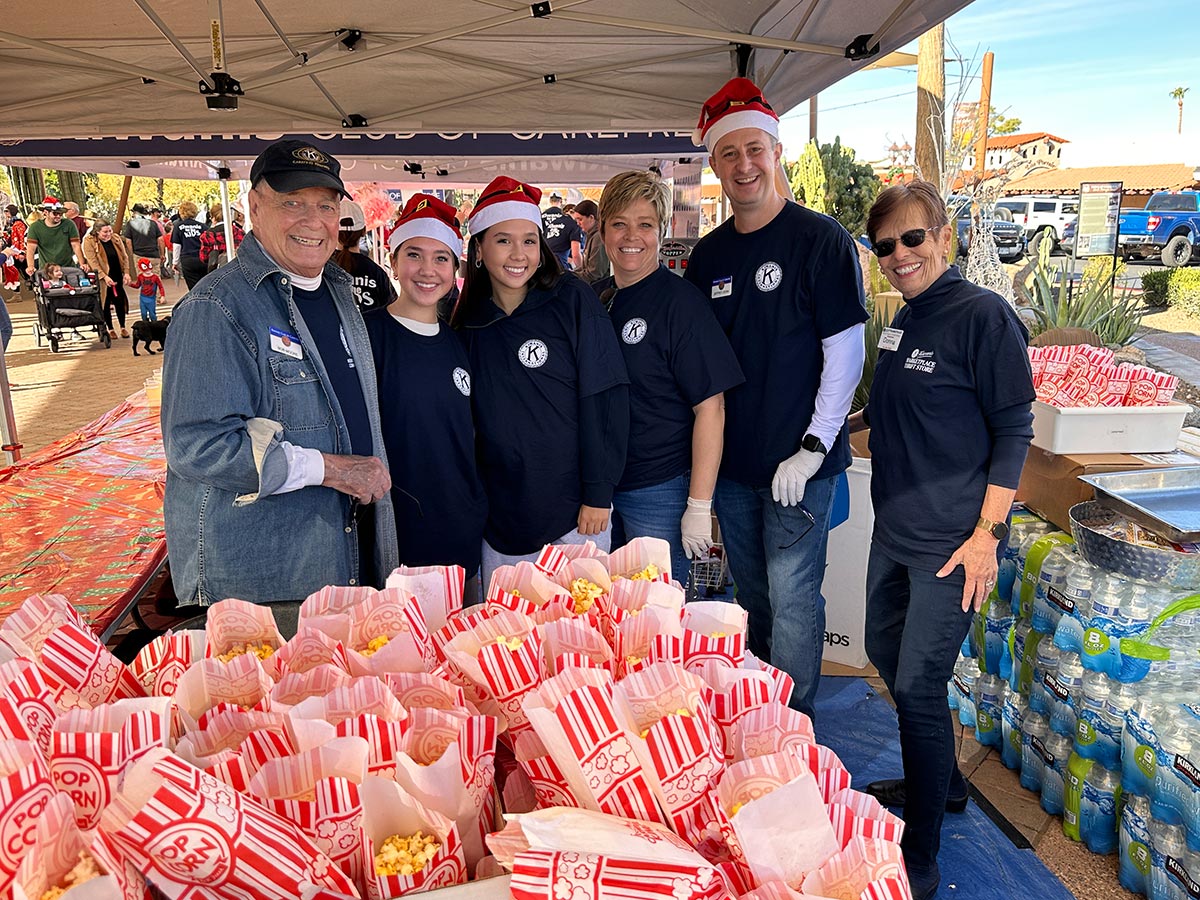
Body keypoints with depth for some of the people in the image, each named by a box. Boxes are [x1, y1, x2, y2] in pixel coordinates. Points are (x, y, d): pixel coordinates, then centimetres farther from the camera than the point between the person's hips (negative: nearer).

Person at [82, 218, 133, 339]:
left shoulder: (116, 239, 3)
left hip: (117, 277, 3)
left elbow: (124, 257, 7)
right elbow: (92, 261, -16)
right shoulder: (89, 241, -10)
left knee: (120, 301, 5)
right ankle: (110, 329, 15)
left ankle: (123, 327, 18)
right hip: (101, 278, -3)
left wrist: (126, 272, -4)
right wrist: (104, 276, -23)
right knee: (105, 303, 4)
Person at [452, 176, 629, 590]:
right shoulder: (469, 321, 4)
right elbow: (467, 417, 11)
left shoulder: (572, 300, -7)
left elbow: (606, 397, -10)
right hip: (500, 517, 3)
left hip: (573, 510, -3)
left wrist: (598, 494, -13)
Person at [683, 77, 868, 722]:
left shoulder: (819, 239, -8)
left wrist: (813, 448, -15)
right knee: (753, 601, 19)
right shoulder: (709, 253, 8)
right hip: (731, 463, 6)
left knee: (792, 602, 1)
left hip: (797, 463, -5)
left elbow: (844, 352, -11)